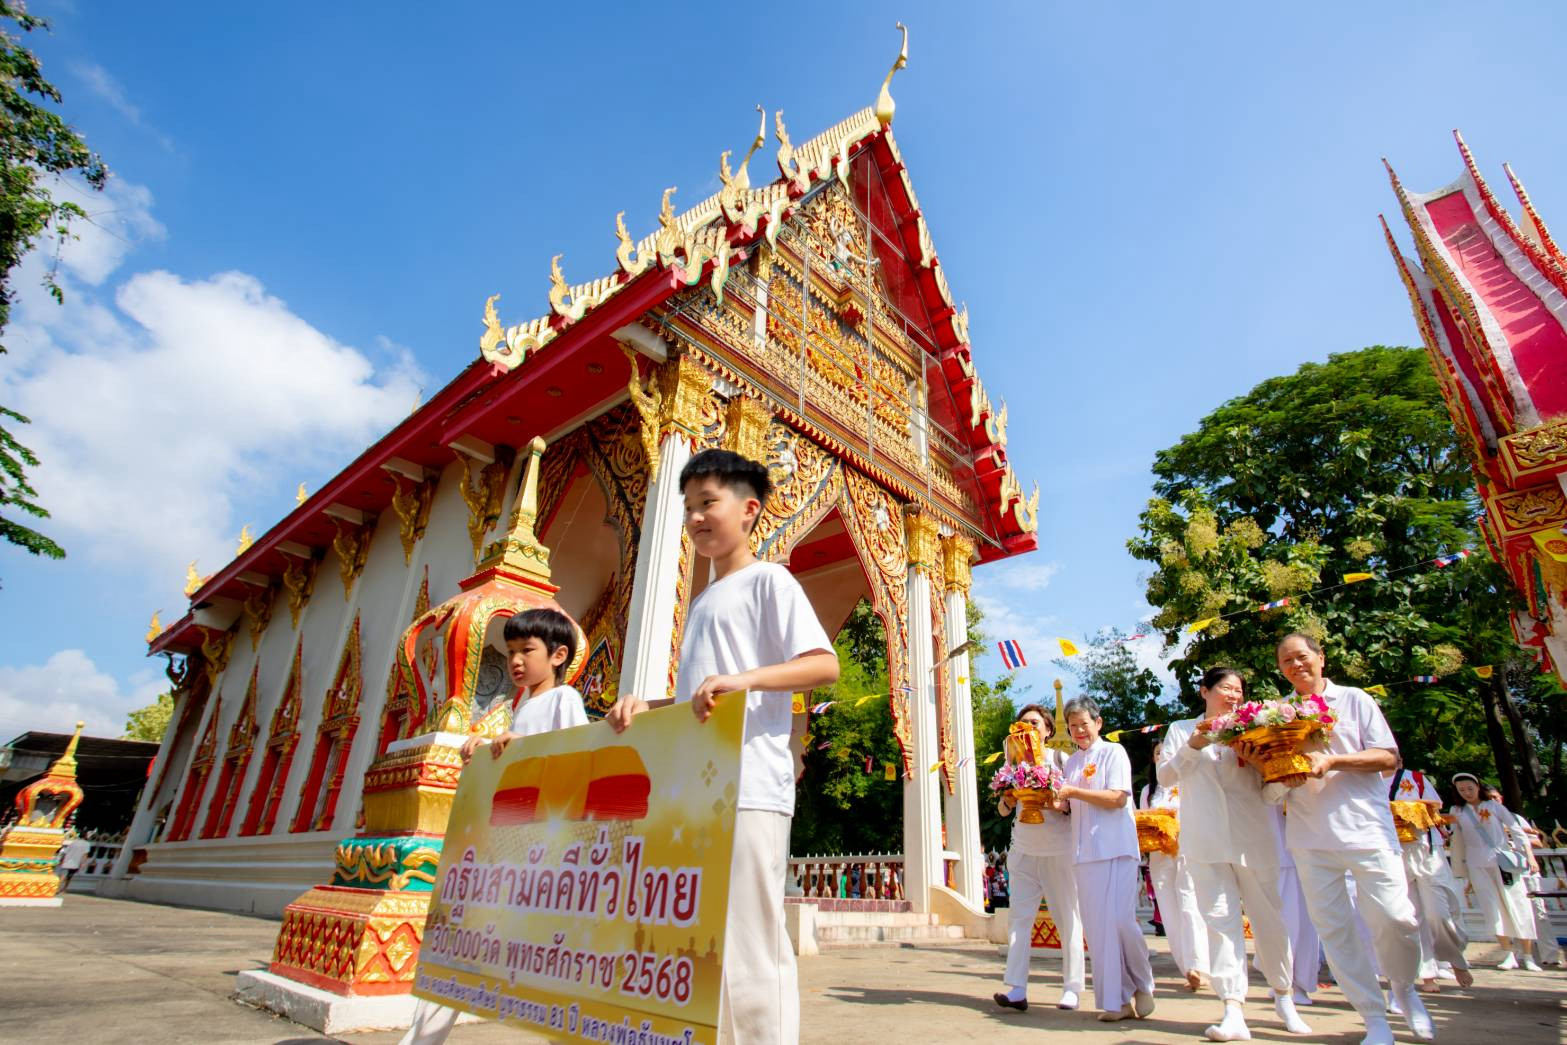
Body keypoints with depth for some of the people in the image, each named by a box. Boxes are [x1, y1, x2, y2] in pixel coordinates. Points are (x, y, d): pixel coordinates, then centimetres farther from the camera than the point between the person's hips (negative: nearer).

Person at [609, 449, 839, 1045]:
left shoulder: (768, 580, 0)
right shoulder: (701, 601, 22)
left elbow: (824, 665, -13)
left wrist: (744, 678, -27)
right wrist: (646, 707, 6)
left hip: (748, 787, -8)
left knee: (748, 946, -5)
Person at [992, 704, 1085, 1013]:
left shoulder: (1059, 759, 0)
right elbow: (1002, 809, 8)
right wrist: (1008, 800, -14)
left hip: (1060, 851, -2)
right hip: (1024, 851, 3)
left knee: (1068, 918, 3)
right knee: (1019, 916, -4)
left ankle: (1072, 989, 15)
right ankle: (1017, 990, -4)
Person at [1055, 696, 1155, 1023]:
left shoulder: (1113, 752, -2)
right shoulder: (1072, 761, 16)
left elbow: (1117, 798, -13)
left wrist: (1074, 791, -17)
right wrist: (1054, 799, -1)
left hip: (1116, 848, -5)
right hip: (1085, 852, 6)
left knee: (1119, 919, -9)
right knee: (1096, 926, 3)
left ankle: (1143, 984, 17)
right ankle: (1118, 999, 12)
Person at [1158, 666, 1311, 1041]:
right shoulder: (1181, 729, 12)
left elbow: (1271, 782, 12)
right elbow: (1164, 777, 4)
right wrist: (1192, 747, -9)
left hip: (1254, 837, 1)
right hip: (1206, 840, -1)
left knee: (1269, 917, 8)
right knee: (1220, 919, -4)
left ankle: (1283, 996, 29)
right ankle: (1233, 1010, -3)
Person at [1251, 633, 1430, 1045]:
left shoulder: (1354, 699, 4)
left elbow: (1389, 757, -2)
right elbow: (1276, 779, 11)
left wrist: (1331, 760, -16)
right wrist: (1254, 759, -11)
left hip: (1365, 828, -2)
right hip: (1310, 836, 2)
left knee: (1396, 918, -4)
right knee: (1333, 927, 2)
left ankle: (1405, 989, 27)